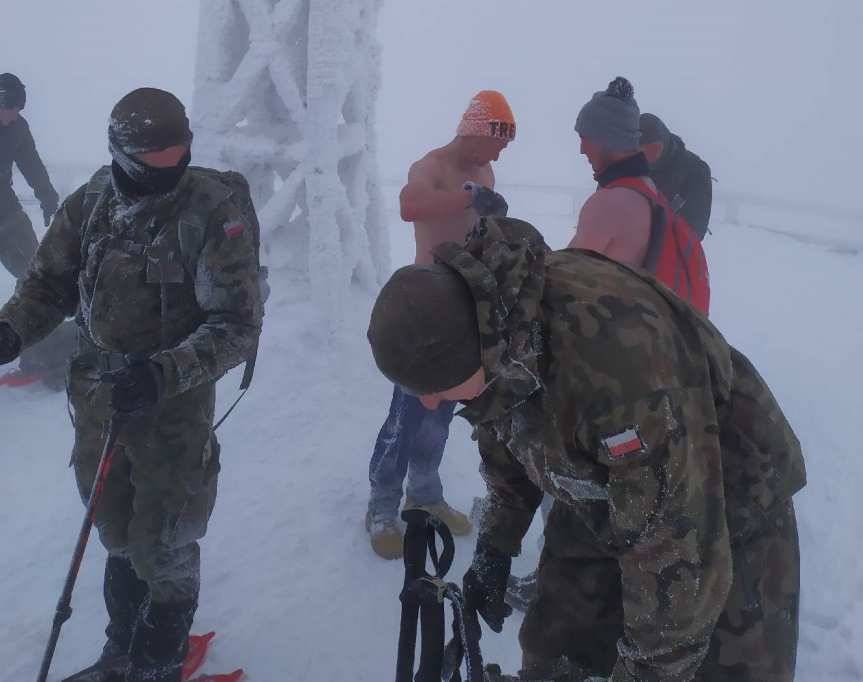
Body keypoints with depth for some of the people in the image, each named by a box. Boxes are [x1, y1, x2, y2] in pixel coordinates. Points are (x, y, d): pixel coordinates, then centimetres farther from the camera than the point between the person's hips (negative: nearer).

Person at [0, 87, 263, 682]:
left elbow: (237, 325, -17)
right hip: (97, 398, 5)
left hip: (174, 406, -4)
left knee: (161, 549, 10)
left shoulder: (213, 213, -17)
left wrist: (163, 372, -30)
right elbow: (51, 282, 8)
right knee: (118, 536, 21)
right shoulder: (93, 203, -3)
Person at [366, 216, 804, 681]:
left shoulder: (611, 345, -42)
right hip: (606, 494, 6)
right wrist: (494, 548, 12)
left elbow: (674, 544, -34)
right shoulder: (477, 311, -16)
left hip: (729, 507, -6)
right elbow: (503, 434, 6)